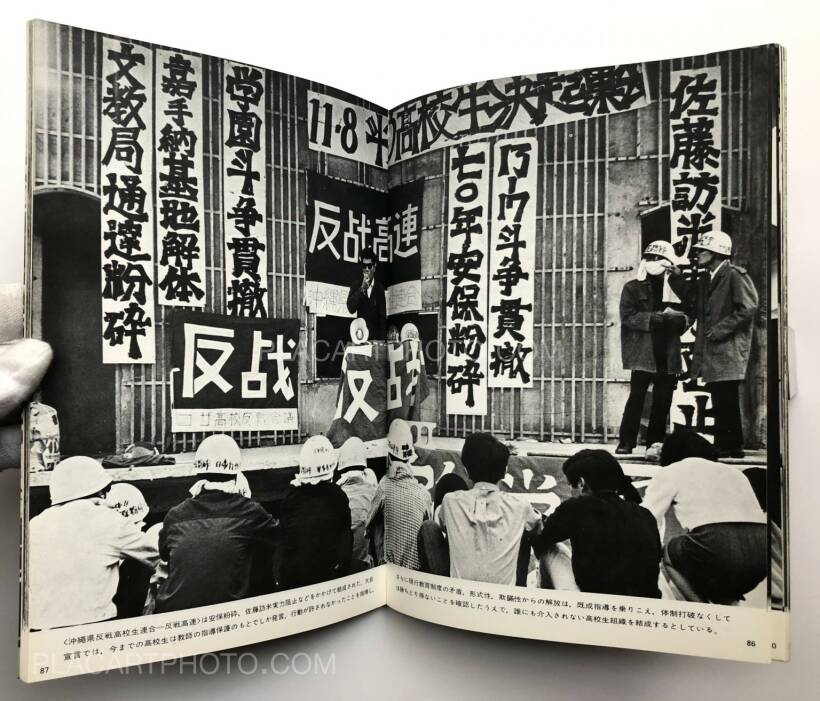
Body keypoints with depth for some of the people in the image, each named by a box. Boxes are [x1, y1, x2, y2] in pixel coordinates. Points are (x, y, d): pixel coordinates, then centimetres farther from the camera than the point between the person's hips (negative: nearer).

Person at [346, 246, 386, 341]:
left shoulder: (379, 288, 3)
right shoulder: (356, 285, 5)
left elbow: (383, 316, 2)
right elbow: (351, 308, -9)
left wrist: (382, 339, -4)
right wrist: (362, 288, -15)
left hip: (376, 336, 0)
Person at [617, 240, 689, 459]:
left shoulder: (674, 289, 17)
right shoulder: (633, 288, 6)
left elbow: (685, 320, 14)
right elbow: (628, 316, -8)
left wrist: (677, 318, -10)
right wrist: (658, 317, -16)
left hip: (668, 356, 4)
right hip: (643, 353, -4)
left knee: (663, 401, 3)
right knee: (637, 397, -5)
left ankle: (655, 443, 11)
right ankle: (626, 443, 1)